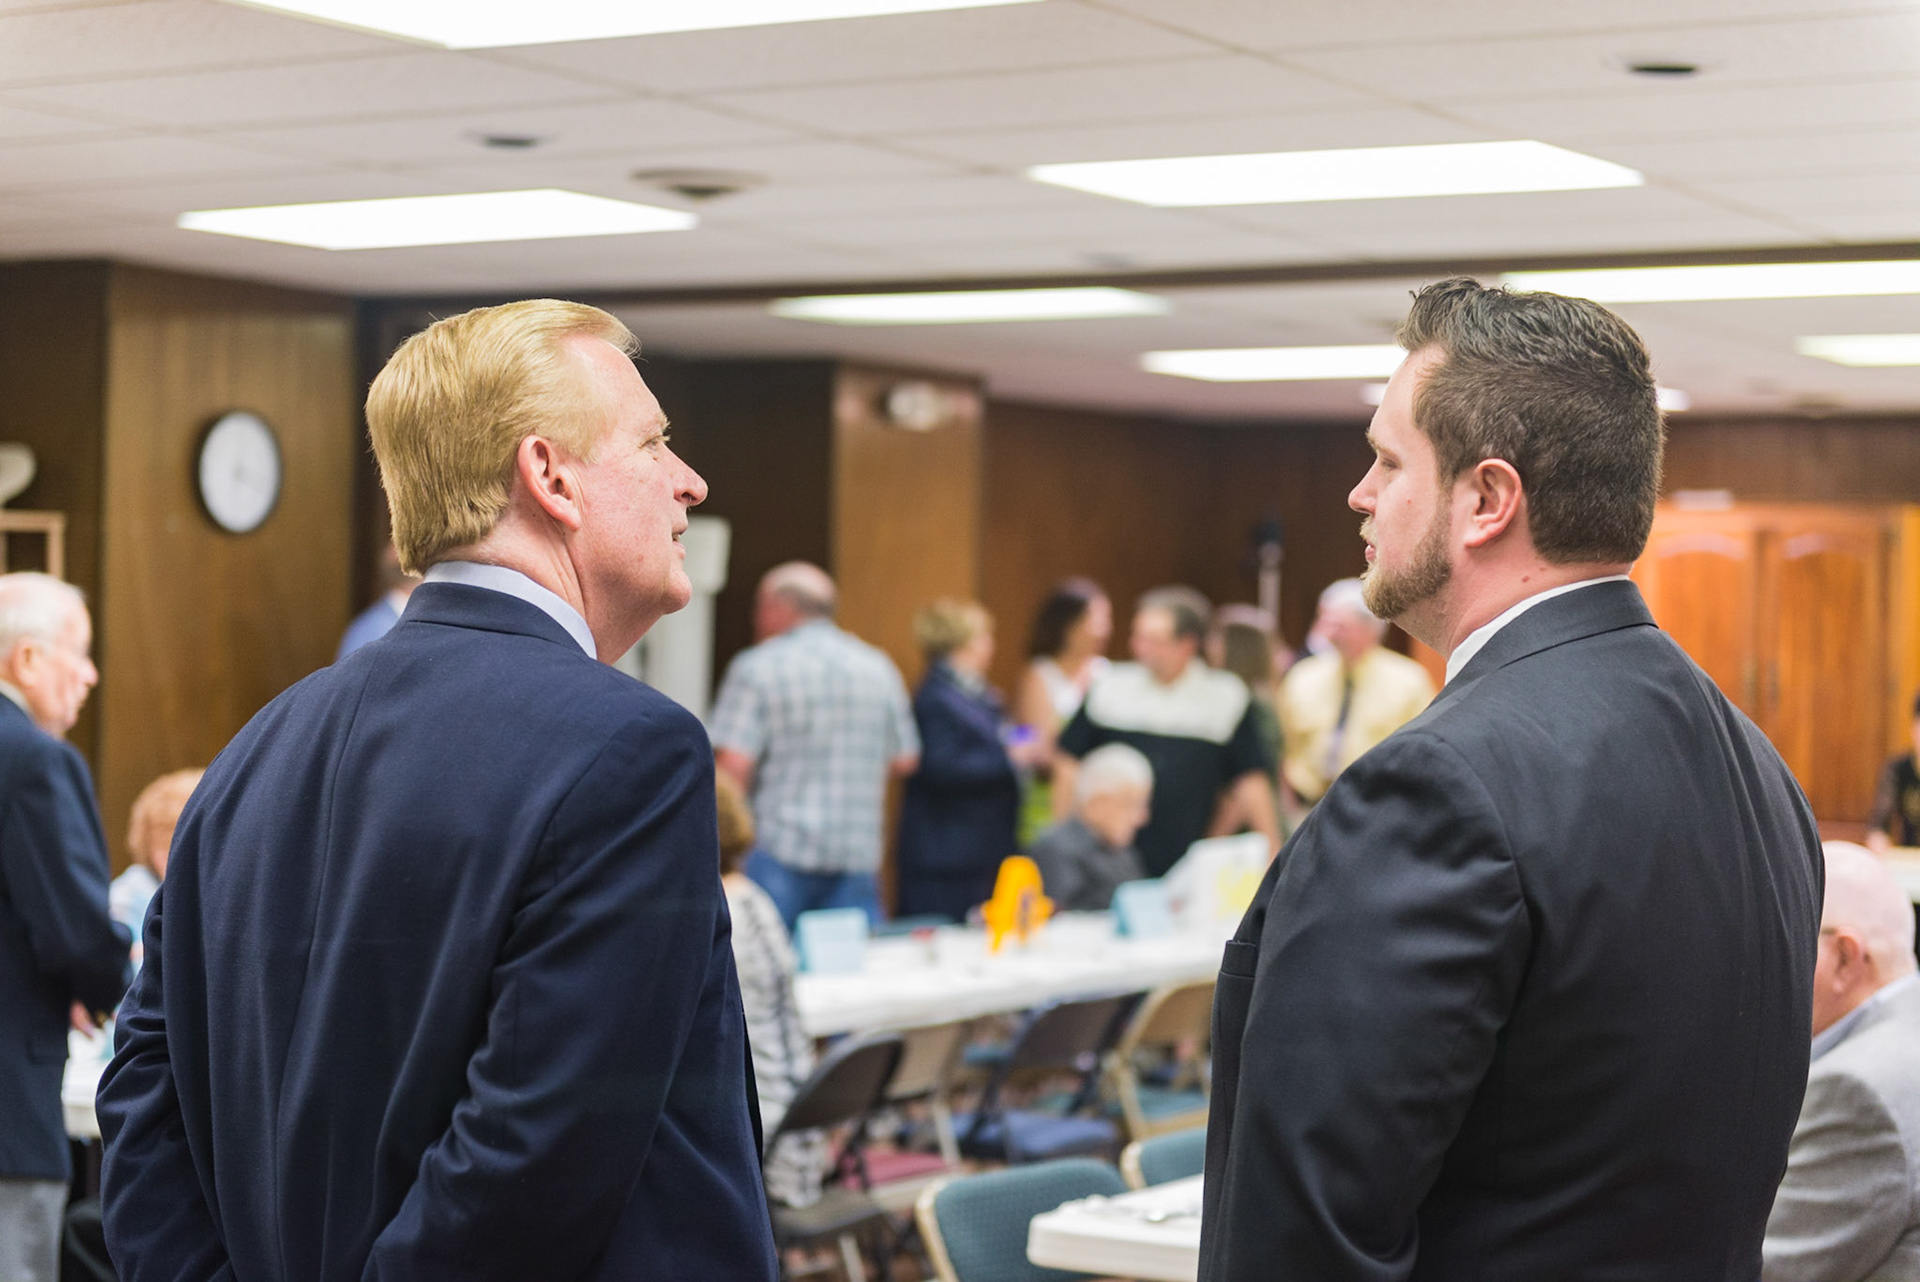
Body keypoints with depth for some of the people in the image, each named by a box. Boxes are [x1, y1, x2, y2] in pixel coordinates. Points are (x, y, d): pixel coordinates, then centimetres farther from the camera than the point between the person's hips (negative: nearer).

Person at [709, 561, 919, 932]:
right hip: (860, 852, 5)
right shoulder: (879, 668, 11)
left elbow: (733, 765, -11)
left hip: (778, 853, -5)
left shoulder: (757, 667, -4)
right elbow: (905, 762, 14)